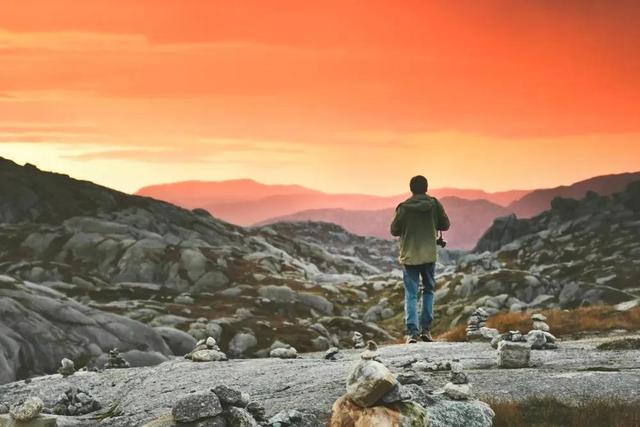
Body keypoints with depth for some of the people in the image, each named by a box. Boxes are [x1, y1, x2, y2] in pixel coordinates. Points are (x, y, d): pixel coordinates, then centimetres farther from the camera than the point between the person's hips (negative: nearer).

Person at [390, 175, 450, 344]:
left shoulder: (404, 207, -8)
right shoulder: (434, 204, -5)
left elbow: (394, 230, -2)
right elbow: (445, 225, 4)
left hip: (409, 256, -1)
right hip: (429, 255, 1)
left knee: (411, 294, 2)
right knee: (428, 290, 17)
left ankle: (412, 331, -10)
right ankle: (426, 329, 12)